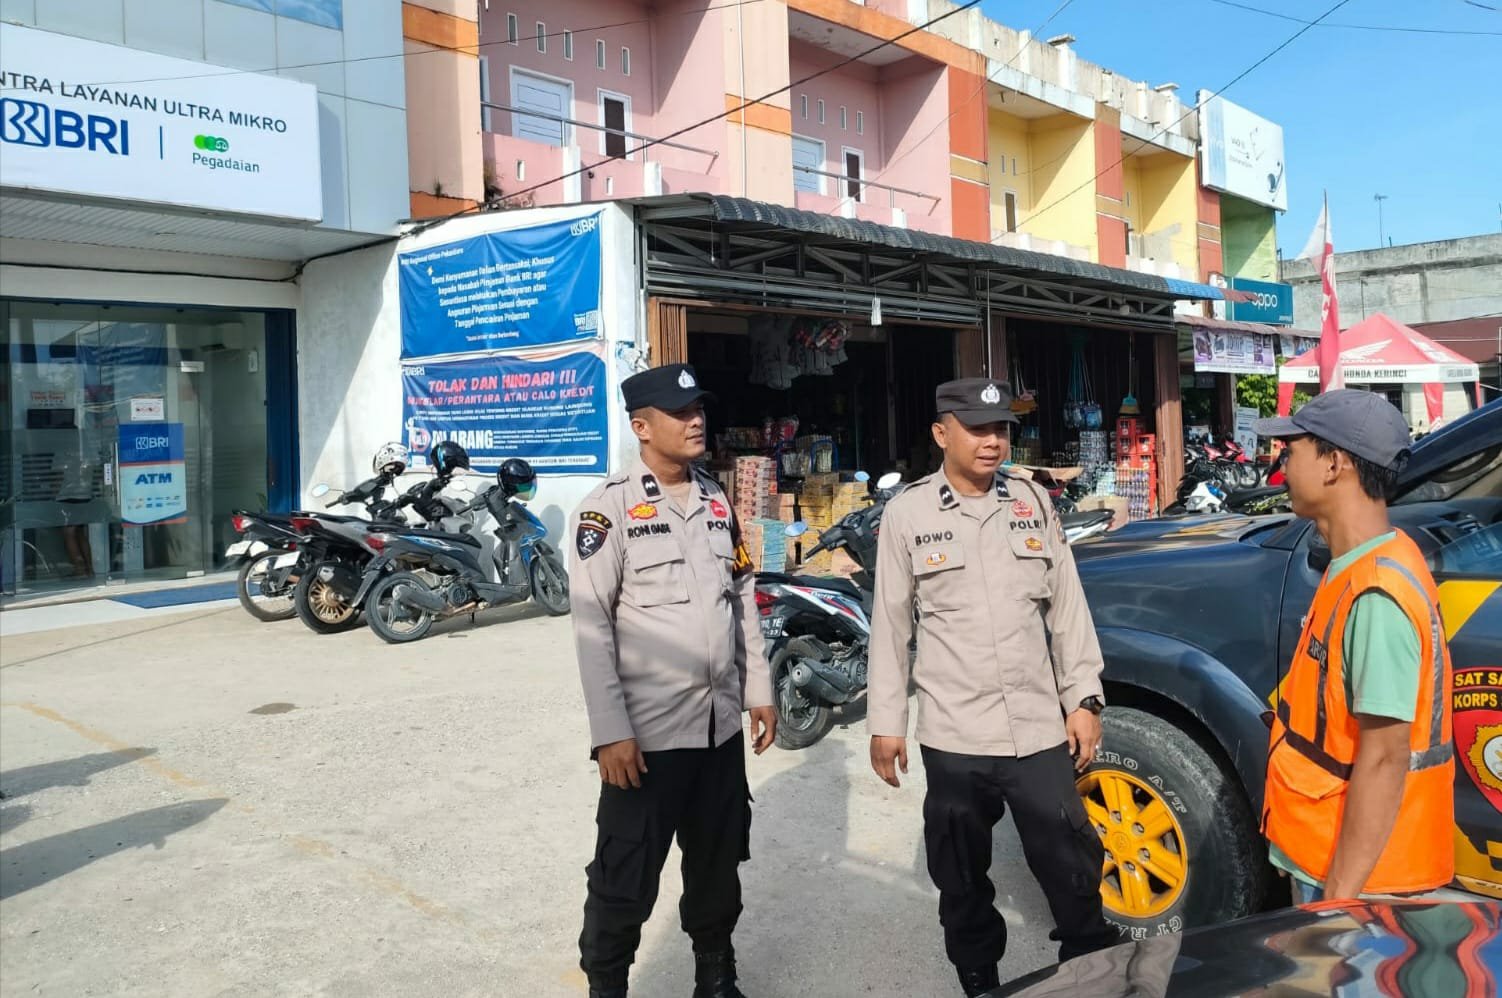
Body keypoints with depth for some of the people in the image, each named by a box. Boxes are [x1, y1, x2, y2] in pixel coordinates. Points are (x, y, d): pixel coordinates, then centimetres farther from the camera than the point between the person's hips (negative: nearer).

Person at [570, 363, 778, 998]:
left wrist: (759, 690, 12)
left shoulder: (716, 499, 10)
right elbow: (591, 623, -14)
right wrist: (610, 732, -18)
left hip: (722, 723, 6)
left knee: (719, 864, 18)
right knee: (625, 880, 3)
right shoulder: (611, 506, -10)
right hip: (647, 731, -6)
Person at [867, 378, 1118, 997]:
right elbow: (891, 625, 1)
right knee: (963, 881, 14)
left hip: (1040, 728, 1)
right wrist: (885, 721, 1)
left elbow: (1067, 605, 9)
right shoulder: (908, 512, -3)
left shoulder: (1033, 500, 5)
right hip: (953, 736, -1)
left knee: (1073, 868, 7)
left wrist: (1084, 697, 5)